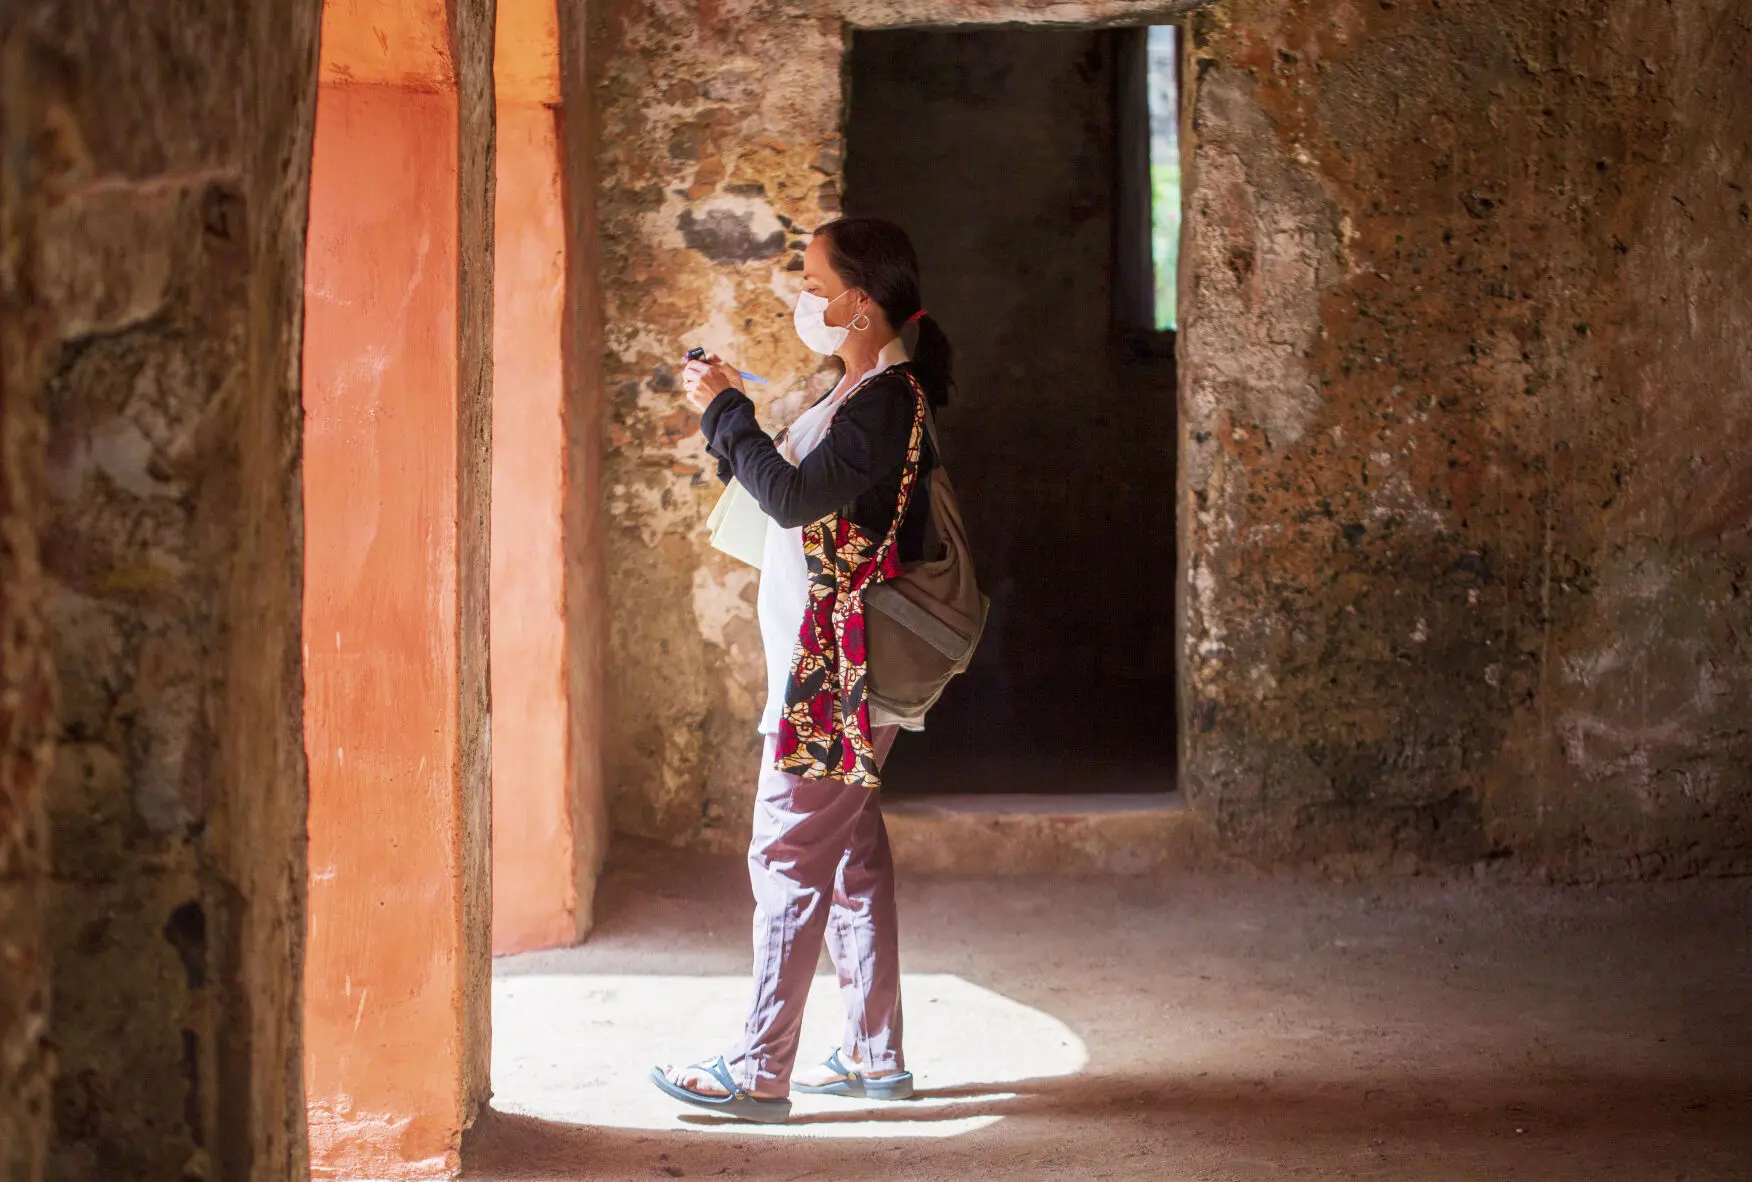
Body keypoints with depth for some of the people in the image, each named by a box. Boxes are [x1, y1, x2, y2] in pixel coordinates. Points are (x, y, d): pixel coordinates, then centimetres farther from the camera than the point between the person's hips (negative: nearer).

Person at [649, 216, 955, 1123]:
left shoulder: (887, 396, -16)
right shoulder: (867, 392, 16)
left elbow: (793, 496, -24)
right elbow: (801, 491, 19)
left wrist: (727, 411, -14)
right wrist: (729, 414, 9)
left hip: (833, 667, -10)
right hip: (834, 665, 10)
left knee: (789, 854, -7)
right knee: (850, 852, 13)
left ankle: (760, 1072, -4)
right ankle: (873, 1055, 20)